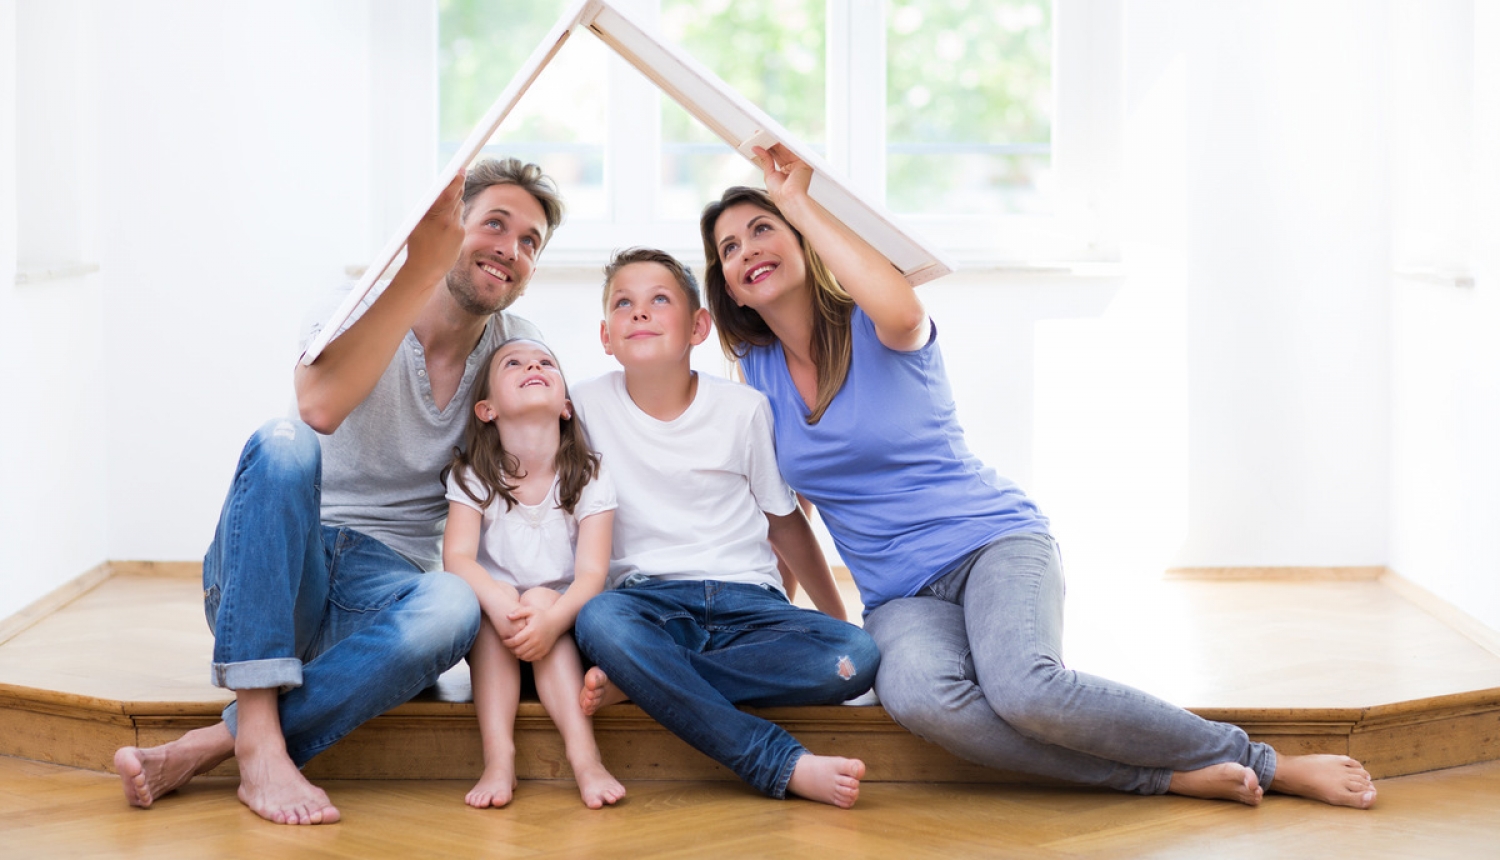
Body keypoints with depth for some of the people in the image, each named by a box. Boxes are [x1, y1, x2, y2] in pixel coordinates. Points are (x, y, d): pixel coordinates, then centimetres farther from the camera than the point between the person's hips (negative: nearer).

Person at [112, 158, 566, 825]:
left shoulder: (519, 351, 6)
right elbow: (321, 406, -30)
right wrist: (421, 269, -34)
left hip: (379, 593, 2)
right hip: (267, 580, -2)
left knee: (454, 606, -34)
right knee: (284, 443, -33)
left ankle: (210, 746, -29)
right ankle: (259, 742, -37)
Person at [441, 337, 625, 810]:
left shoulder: (589, 479, -5)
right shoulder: (472, 477, -3)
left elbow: (592, 572, -15)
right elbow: (457, 557, -18)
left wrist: (552, 618, -37)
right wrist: (498, 601, -40)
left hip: (562, 621, 0)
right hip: (490, 641, 0)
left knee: (541, 600, -29)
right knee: (492, 601, -29)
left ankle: (584, 755, -40)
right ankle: (498, 757, -39)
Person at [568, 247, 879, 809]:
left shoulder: (744, 410, 4)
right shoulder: (587, 405, 3)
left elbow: (784, 521, 15)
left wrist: (837, 618, 17)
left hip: (747, 600, 1)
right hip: (648, 600, -1)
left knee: (856, 658, -27)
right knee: (598, 620, -38)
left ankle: (636, 682, -26)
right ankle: (785, 764, -38)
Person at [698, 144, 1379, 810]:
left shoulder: (874, 330, -4)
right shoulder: (759, 371, 10)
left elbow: (902, 310, -31)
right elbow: (782, 499, 22)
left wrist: (799, 203, -21)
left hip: (991, 540, -3)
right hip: (901, 598, 4)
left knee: (1022, 687, -37)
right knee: (917, 695, -36)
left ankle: (1265, 766, -19)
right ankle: (1174, 778, -29)